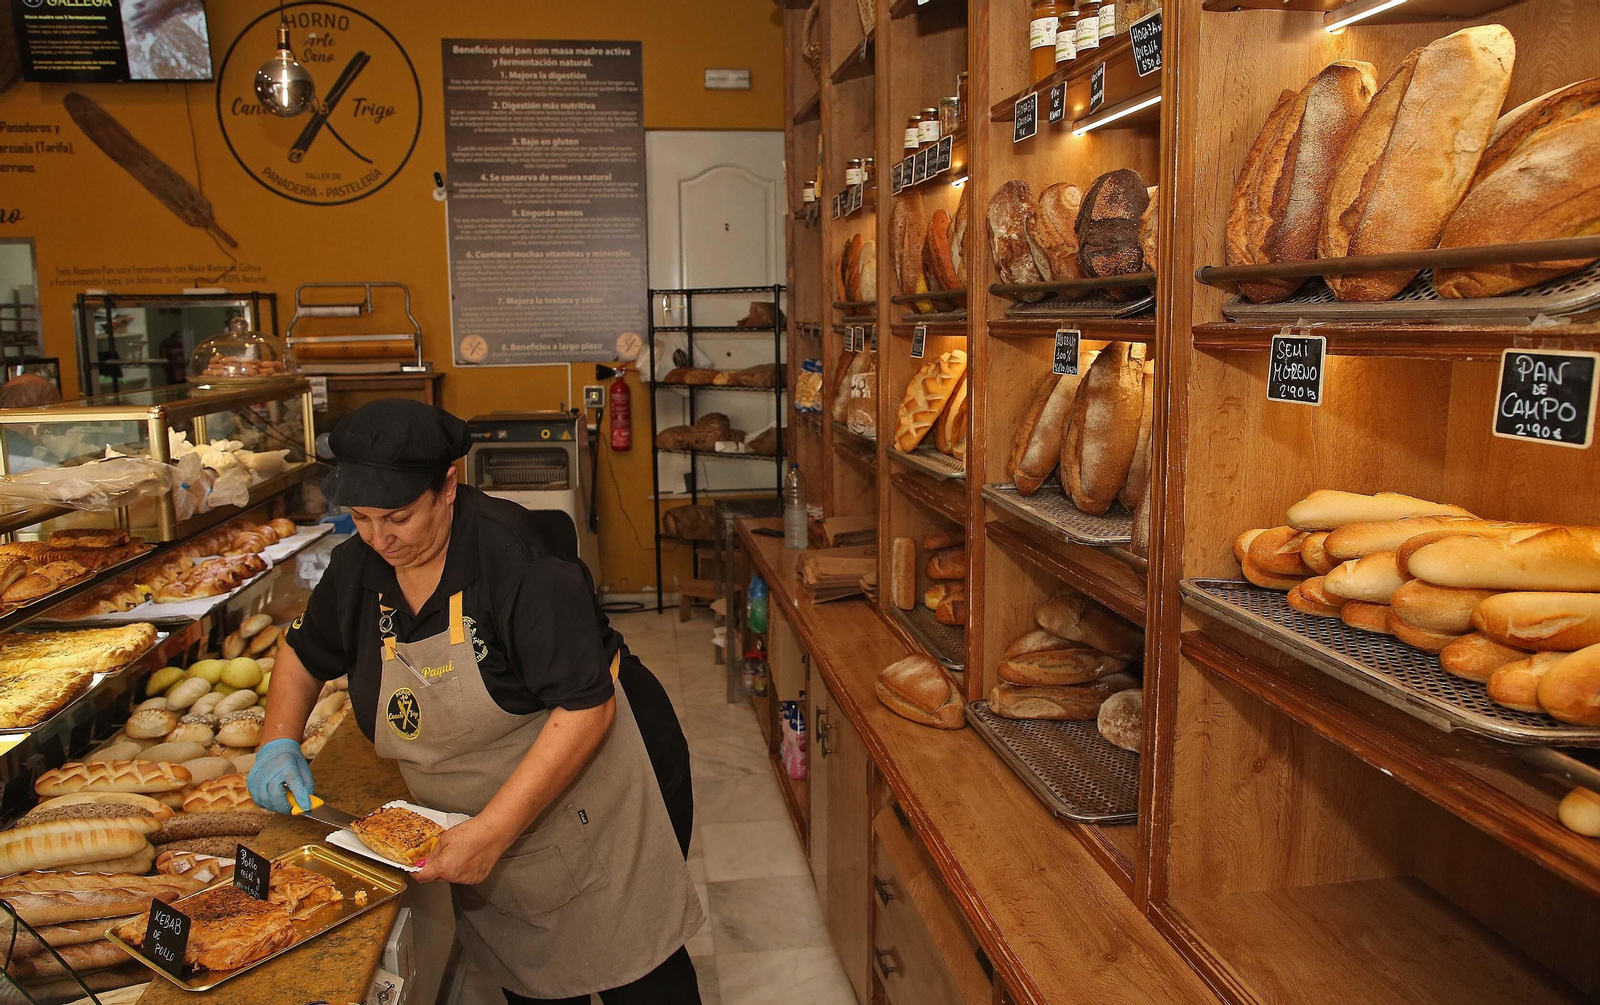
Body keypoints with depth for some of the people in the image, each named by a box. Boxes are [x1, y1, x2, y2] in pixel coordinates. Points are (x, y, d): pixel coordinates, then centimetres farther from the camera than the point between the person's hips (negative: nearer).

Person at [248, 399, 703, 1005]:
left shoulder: (513, 554, -26)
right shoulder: (358, 565, -5)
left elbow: (586, 706, -29)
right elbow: (304, 651, 17)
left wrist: (493, 830, -29)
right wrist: (279, 742, 0)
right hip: (477, 840, 6)